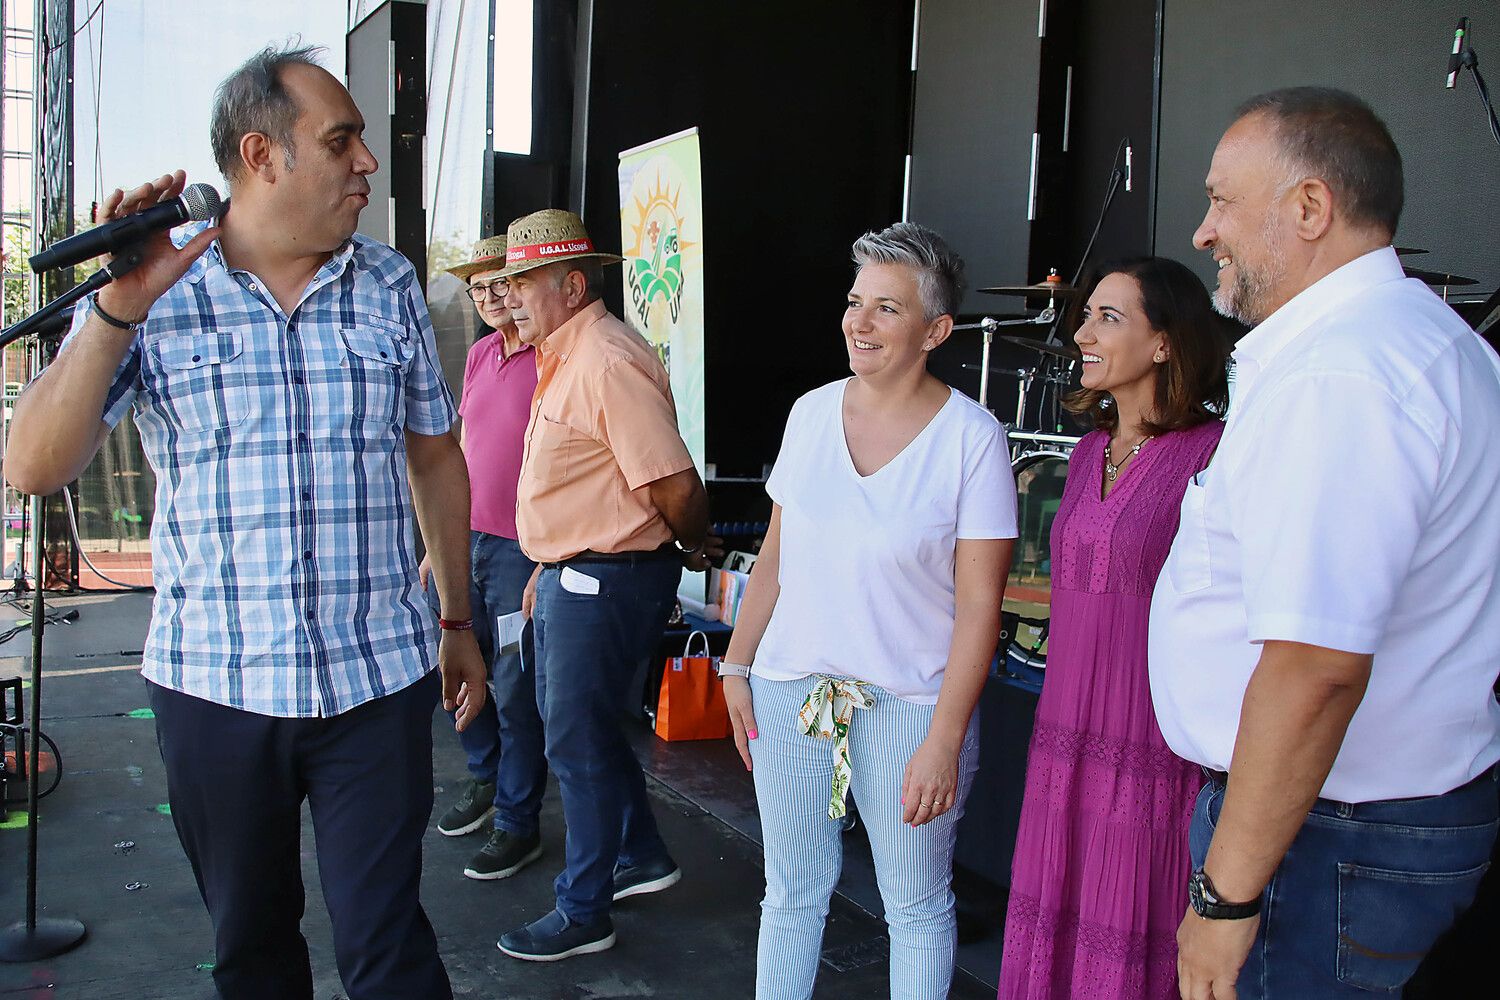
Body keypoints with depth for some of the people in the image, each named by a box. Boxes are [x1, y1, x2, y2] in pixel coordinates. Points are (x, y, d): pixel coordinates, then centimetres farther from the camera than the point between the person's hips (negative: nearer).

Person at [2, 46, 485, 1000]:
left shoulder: (391, 286, 4)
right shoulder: (154, 291, -3)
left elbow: (436, 459, 11)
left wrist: (457, 620, 13)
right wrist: (121, 307, -20)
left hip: (378, 680, 0)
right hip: (213, 682, 0)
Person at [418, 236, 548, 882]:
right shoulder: (480, 355, 12)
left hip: (523, 550, -7)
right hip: (464, 541, 7)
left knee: (516, 691, 1)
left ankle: (517, 823, 17)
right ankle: (484, 778, 39)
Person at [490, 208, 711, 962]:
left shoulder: (606, 361, -22)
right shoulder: (565, 357, 12)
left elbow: (675, 486, -25)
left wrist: (693, 548, -7)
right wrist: (550, 567, 20)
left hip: (606, 582, -10)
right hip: (574, 575, 10)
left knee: (578, 743, 2)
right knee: (580, 727, 21)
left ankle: (584, 915, 19)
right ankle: (642, 857, 38)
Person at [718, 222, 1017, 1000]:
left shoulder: (971, 438, -10)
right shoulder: (811, 412, 3)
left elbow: (979, 605, -11)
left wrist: (945, 740, -14)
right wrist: (737, 665, 9)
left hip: (908, 703, -3)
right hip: (789, 689, 4)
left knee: (917, 906, 11)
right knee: (790, 893, 15)